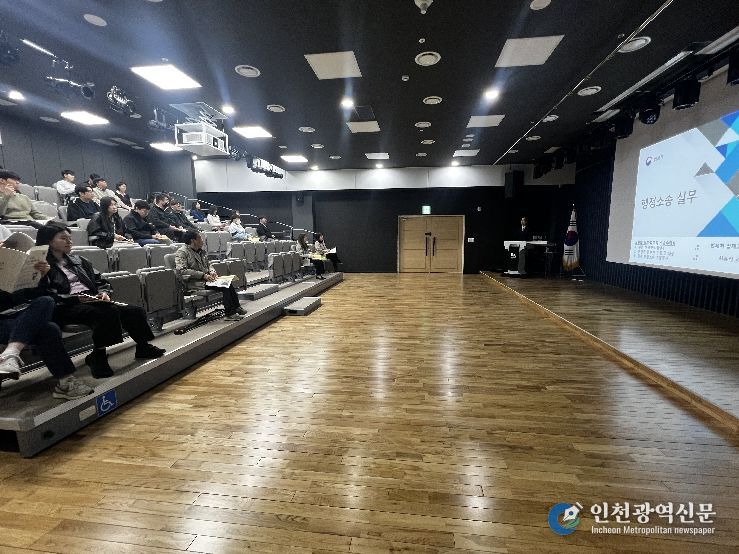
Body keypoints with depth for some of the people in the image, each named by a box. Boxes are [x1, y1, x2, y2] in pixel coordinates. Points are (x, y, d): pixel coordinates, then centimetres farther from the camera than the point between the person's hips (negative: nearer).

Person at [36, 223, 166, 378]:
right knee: (108, 313, -36)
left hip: (92, 301, 6)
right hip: (66, 308, -6)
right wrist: (76, 298, -19)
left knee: (135, 311, -16)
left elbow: (100, 281, 21)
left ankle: (143, 346, -1)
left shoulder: (77, 260, 24)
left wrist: (104, 293, 1)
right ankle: (98, 357, -23)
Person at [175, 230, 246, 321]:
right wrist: (203, 275, -23)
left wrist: (212, 272, 0)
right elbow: (182, 271, -18)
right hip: (193, 282, -8)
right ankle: (229, 313, -20)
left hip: (204, 279, 8)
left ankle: (236, 307, -9)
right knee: (224, 286, -25)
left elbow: (208, 264, 25)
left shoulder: (201, 251, 17)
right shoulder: (181, 253, -8)